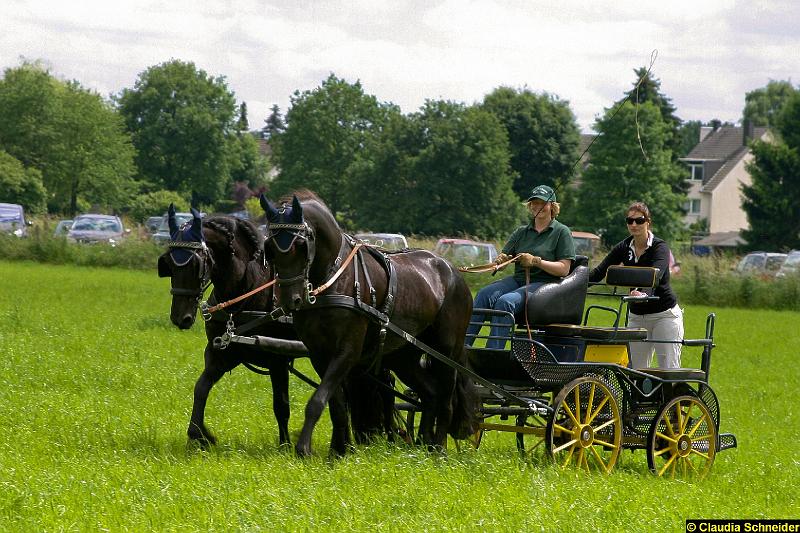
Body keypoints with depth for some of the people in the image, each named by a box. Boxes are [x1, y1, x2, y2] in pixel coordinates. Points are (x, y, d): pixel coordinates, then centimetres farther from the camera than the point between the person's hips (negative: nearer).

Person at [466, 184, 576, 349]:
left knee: (505, 301, -33)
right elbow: (503, 258, 16)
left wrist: (536, 261, -16)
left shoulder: (562, 232, 4)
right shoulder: (521, 232, 20)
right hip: (517, 279, 5)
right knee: (485, 294, -25)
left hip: (543, 283, -5)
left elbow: (564, 269, -5)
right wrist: (500, 260, -10)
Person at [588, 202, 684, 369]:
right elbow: (599, 271, -7)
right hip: (637, 316, 5)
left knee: (670, 369, -7)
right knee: (637, 369, 3)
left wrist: (644, 293, -53)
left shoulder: (659, 247, -14)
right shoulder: (624, 247, 1)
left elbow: (655, 275, -32)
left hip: (664, 315, -5)